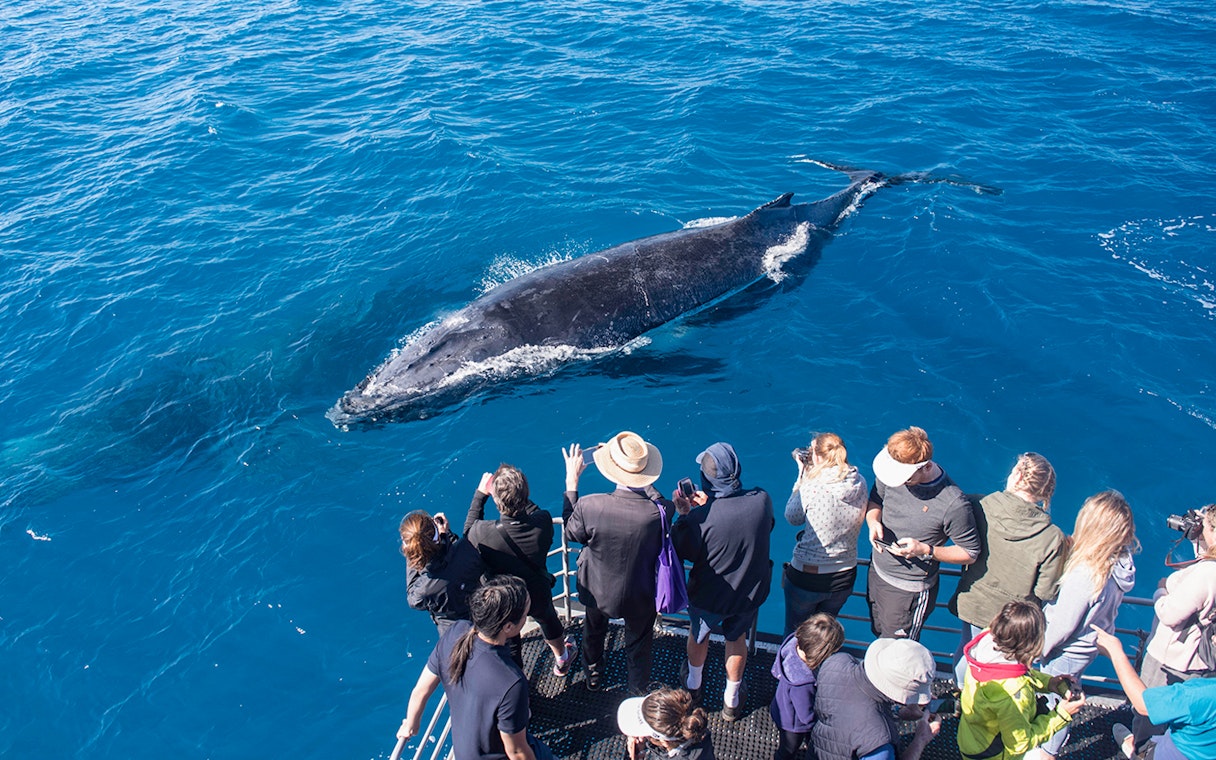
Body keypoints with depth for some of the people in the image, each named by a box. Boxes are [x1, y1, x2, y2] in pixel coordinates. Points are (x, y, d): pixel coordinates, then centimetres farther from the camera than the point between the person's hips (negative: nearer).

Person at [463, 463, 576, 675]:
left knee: (509, 643, 28)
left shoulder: (484, 534, -38)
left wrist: (480, 494, -5)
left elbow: (469, 532, -11)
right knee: (548, 620, 35)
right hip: (538, 596, 2)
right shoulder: (543, 522, -34)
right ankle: (562, 659, 63)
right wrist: (519, 495, -3)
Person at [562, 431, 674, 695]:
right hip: (639, 597, -1)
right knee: (638, 646, 28)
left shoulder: (590, 506, -35)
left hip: (597, 591, 2)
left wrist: (571, 482, -7)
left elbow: (571, 533, -12)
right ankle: (638, 693, 50)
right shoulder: (662, 511, -34)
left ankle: (593, 678, 60)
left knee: (593, 632, 34)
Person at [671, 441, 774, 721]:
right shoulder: (762, 500, -24)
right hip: (751, 593, 2)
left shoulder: (700, 518, -35)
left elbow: (682, 553, -16)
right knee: (737, 638, 29)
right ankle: (732, 700, 49)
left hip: (708, 598, -2)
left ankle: (693, 686, 56)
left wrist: (683, 514, -8)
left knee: (698, 634, 29)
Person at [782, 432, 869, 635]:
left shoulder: (812, 488, -25)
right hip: (845, 578, 5)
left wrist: (803, 476, -5)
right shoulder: (860, 483, -11)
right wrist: (810, 476, 2)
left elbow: (792, 518, -8)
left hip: (807, 578, -5)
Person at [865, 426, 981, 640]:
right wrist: (873, 521, -16)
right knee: (878, 634, 26)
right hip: (876, 572, 6)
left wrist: (926, 550, -28)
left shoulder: (954, 505, -29)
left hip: (909, 591, -5)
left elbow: (970, 553, -15)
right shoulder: (891, 472, -14)